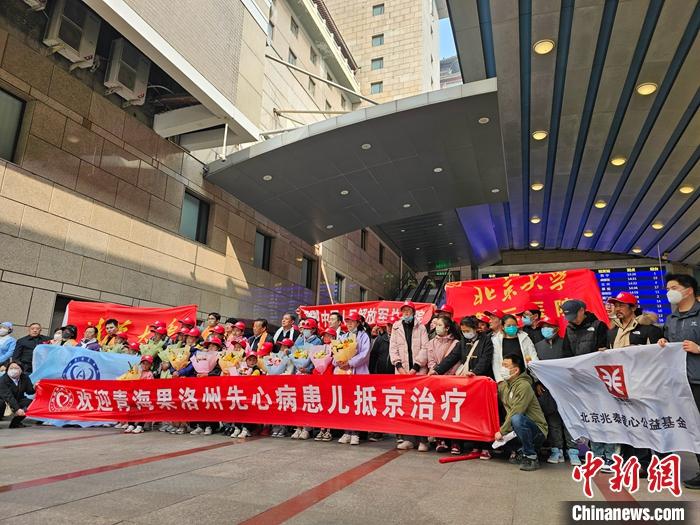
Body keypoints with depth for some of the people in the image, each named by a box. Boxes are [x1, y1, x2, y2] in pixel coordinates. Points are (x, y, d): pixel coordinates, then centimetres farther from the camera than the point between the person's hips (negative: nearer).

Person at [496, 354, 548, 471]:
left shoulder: (524, 386, -18)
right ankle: (520, 452, 17)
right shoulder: (503, 385, 7)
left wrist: (502, 431, -17)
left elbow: (516, 413, -22)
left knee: (516, 419, -36)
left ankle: (531, 457, -18)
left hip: (537, 431, -8)